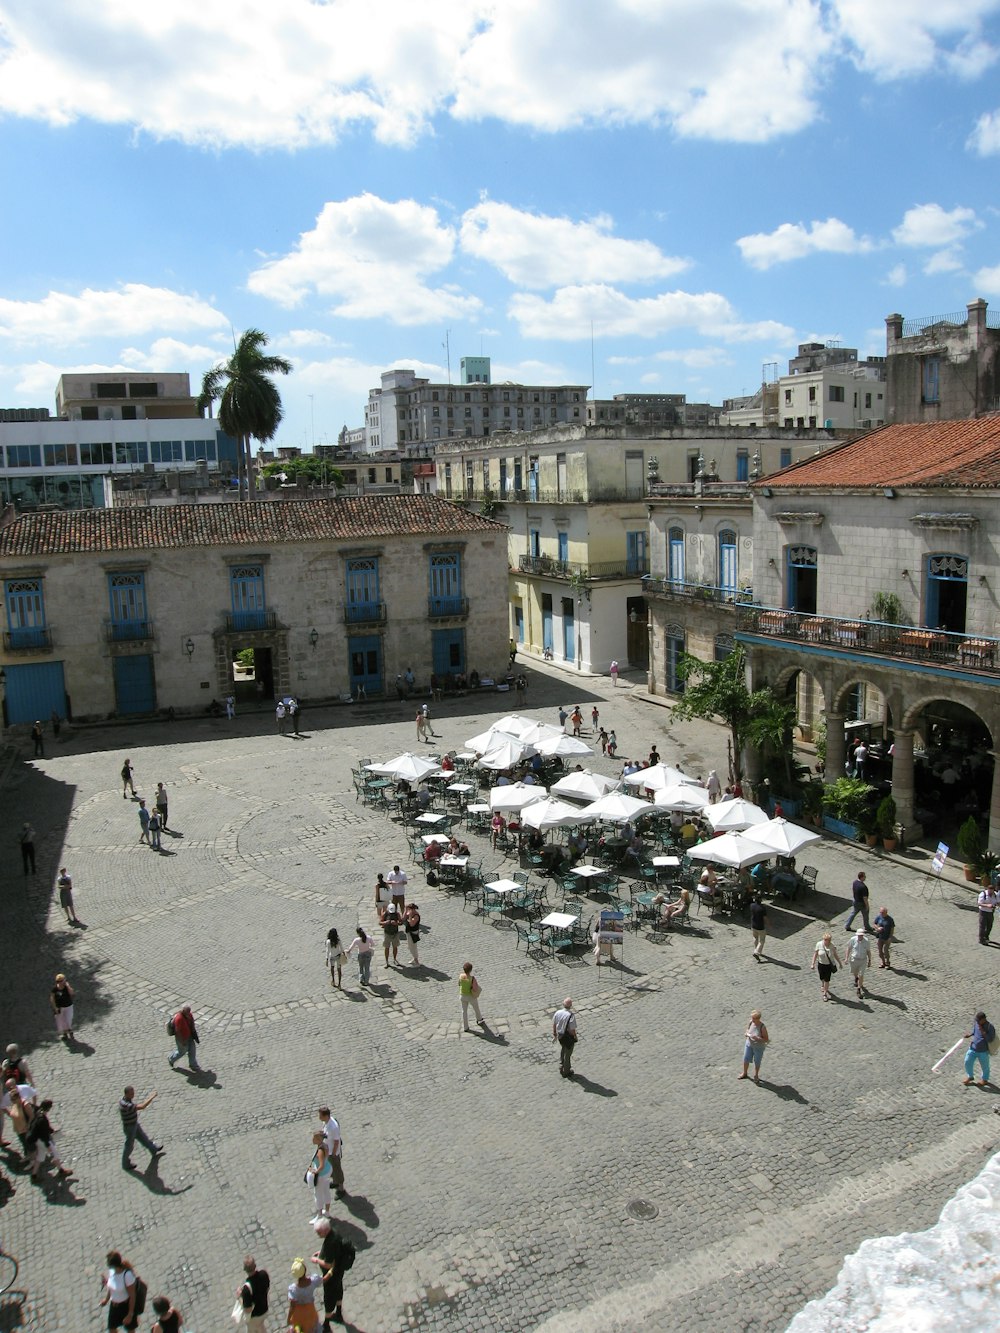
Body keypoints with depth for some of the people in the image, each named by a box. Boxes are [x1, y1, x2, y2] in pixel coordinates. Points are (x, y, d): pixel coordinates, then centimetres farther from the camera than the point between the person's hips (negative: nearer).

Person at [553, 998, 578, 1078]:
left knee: (562, 1051, 29)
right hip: (568, 1037, -5)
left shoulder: (557, 1013, -13)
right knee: (567, 1054, 16)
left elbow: (554, 1025, -1)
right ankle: (566, 1072, 34)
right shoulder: (571, 1016, -31)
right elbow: (572, 1030, -25)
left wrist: (554, 1035, 15)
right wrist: (576, 1037, -5)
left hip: (560, 1036, 5)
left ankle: (561, 1068, 45)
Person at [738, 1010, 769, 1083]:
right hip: (749, 1044, 5)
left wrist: (757, 1038, -36)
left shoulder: (762, 1027, -28)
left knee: (757, 1062, 14)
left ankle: (756, 1076, 39)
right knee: (745, 1060, 16)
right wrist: (747, 1034, -16)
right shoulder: (750, 1022, -14)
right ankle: (745, 1073, 41)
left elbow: (766, 1039, -21)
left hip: (758, 1047, -5)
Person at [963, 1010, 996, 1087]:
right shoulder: (976, 1023, -5)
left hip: (983, 1051, -5)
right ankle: (970, 1076, 31)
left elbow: (990, 1039, -24)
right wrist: (970, 1034, -4)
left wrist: (982, 1031, -32)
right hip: (973, 1048, 5)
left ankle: (985, 1079, 41)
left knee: (984, 1066, 16)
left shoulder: (990, 1027, -22)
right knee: (968, 1062, 8)